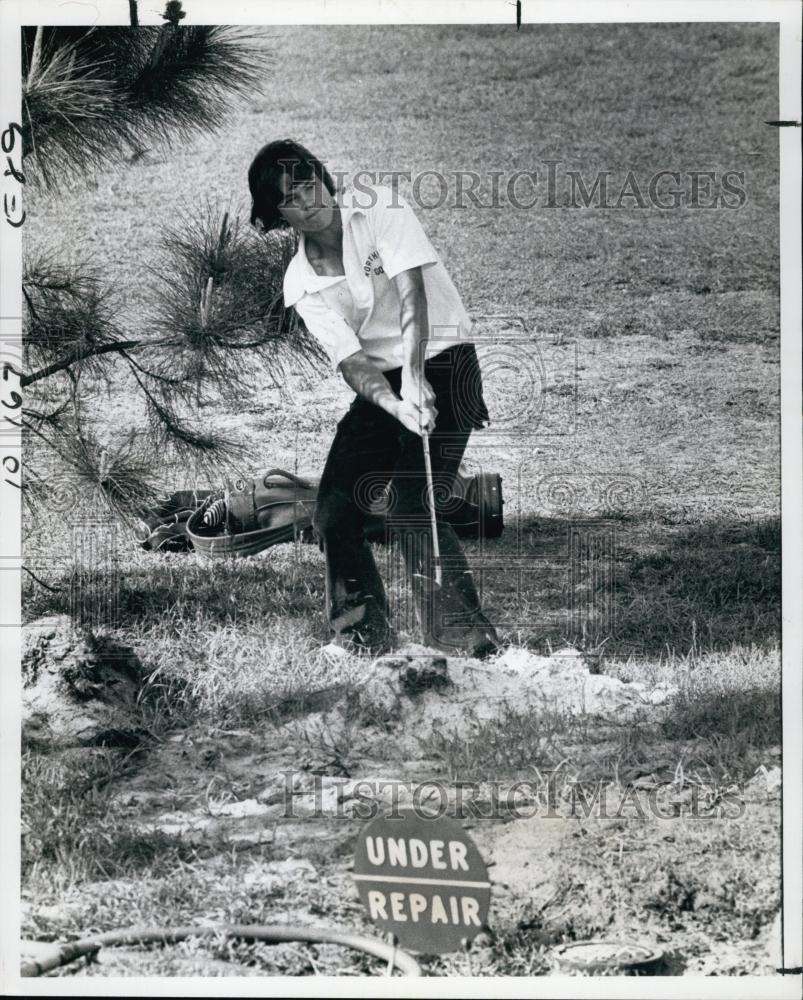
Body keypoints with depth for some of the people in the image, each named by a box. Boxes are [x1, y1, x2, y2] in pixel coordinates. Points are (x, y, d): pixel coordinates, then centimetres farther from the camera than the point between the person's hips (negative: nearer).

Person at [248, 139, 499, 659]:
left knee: (410, 507, -20)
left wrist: (415, 377, -33)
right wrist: (397, 406, -32)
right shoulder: (302, 285, -1)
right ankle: (364, 628, 10)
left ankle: (464, 630, -16)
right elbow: (350, 361, -12)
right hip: (381, 384, 5)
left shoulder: (380, 207, -9)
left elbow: (411, 292, -20)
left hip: (443, 365, -5)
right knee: (335, 512, -6)